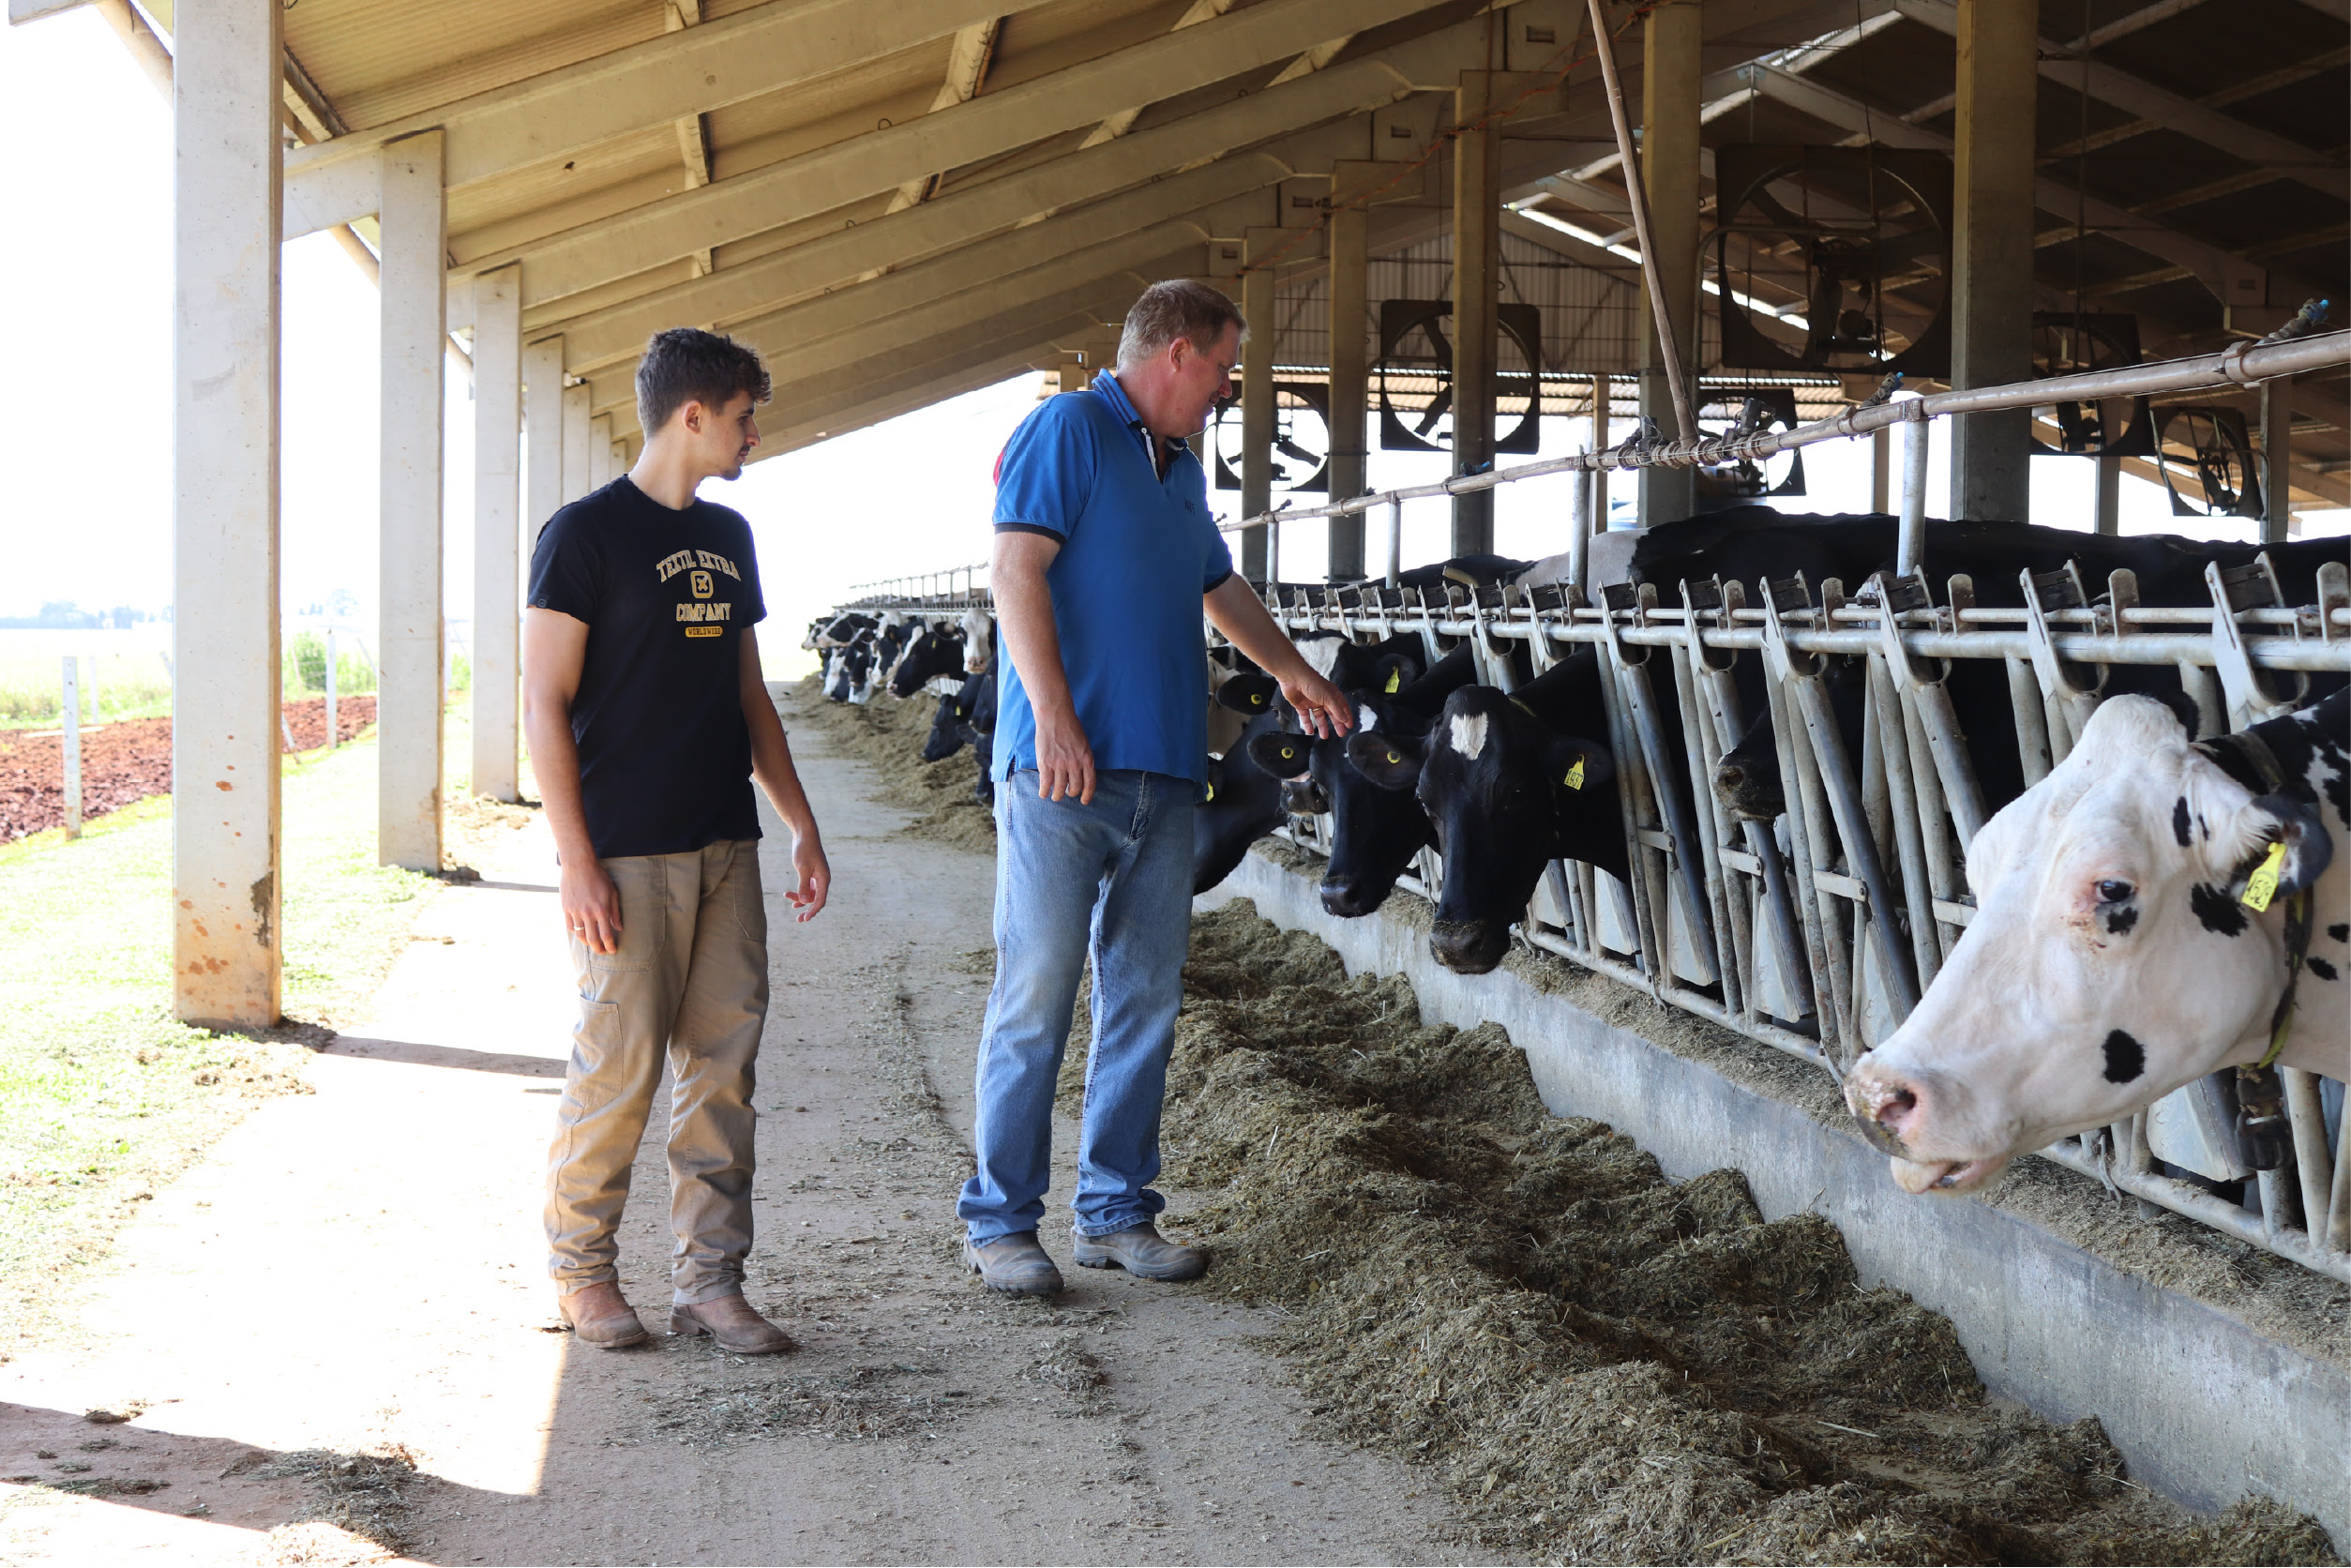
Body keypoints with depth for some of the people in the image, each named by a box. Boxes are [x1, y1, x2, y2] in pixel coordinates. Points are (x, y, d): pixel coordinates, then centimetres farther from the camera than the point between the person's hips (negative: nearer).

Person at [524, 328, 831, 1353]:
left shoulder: (727, 537, 16)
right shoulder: (586, 532, -6)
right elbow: (544, 705, -9)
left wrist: (802, 827, 17)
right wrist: (577, 863, -15)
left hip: (726, 847, 7)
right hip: (627, 855, -7)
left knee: (723, 1064, 5)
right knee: (620, 1065, -4)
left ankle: (709, 1279, 11)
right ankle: (580, 1269, 13)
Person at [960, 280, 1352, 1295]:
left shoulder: (1180, 470, 22)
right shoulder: (1068, 430, -3)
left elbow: (1220, 589, 38)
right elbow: (1017, 570, -13)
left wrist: (1290, 673, 48)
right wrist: (1054, 716, -21)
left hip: (1163, 774, 8)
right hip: (1065, 765, -8)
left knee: (1145, 1000, 8)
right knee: (1036, 994, -5)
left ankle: (1115, 1210, 16)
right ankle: (999, 1221, 3)